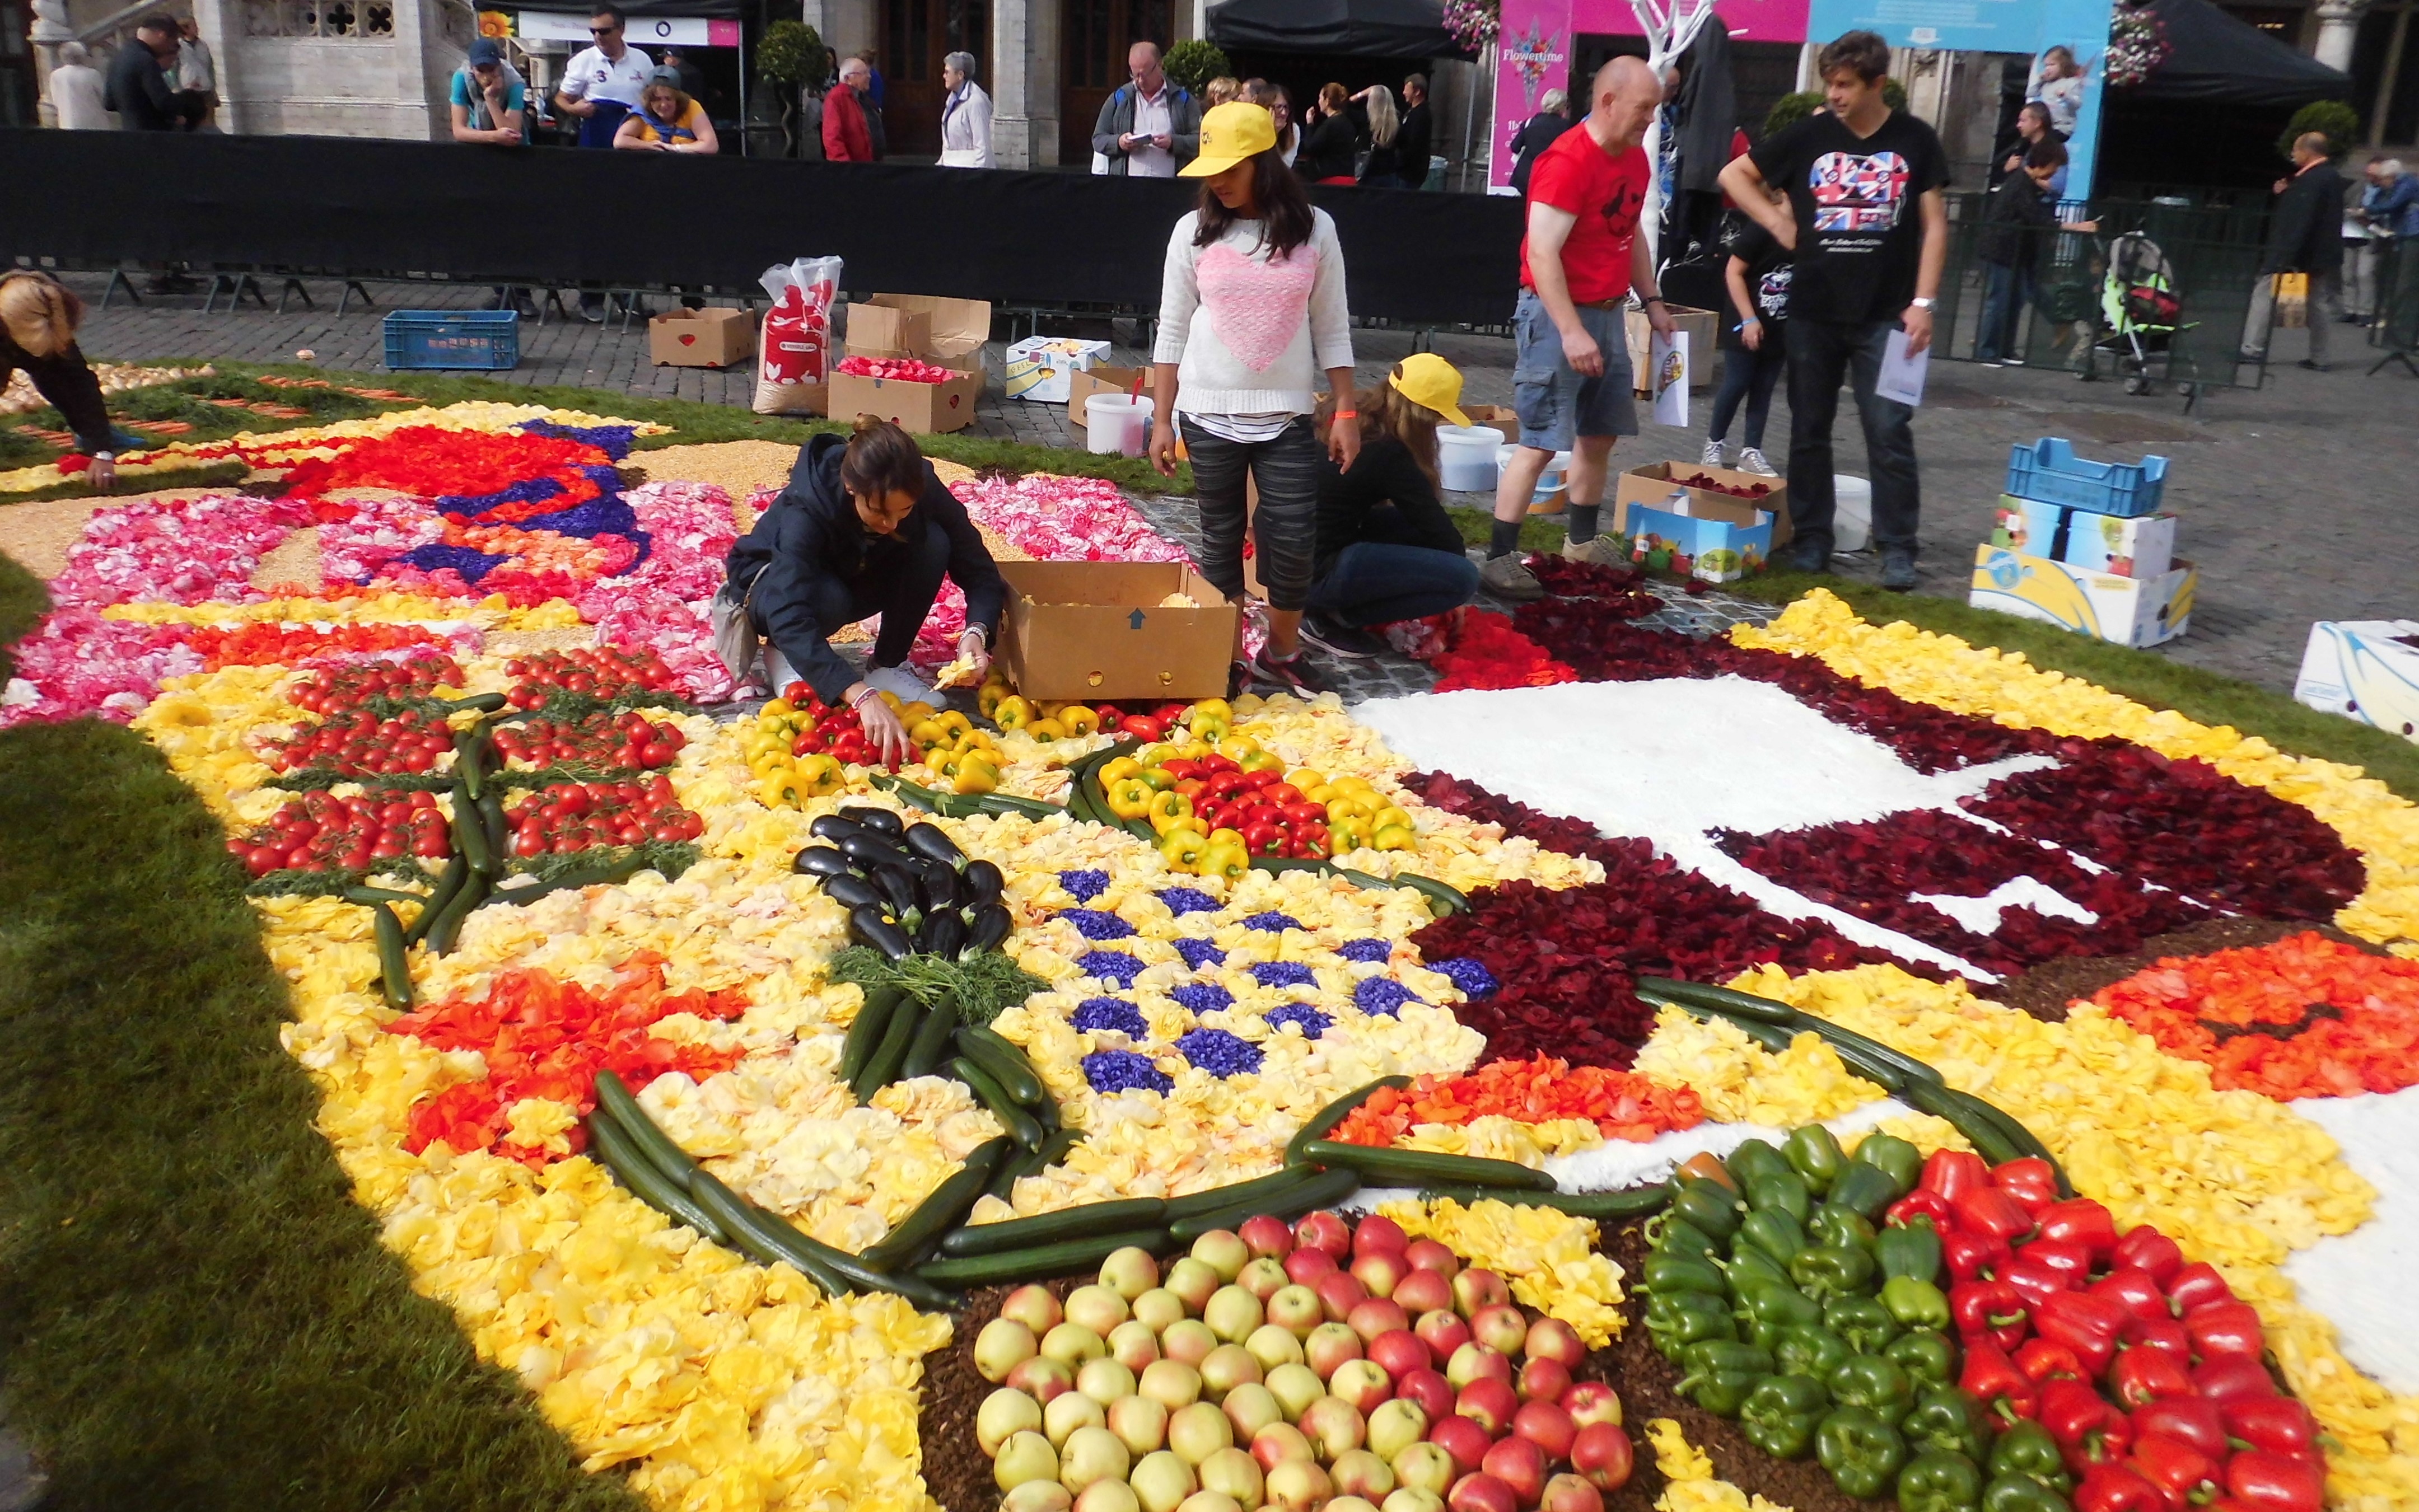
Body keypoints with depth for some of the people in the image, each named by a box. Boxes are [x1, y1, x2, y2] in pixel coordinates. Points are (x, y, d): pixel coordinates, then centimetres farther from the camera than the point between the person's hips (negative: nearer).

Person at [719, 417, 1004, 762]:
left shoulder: (922, 489, -28)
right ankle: (779, 653, -6)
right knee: (828, 598, -39)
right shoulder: (804, 510, -38)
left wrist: (977, 631, -44)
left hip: (858, 579, 4)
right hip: (777, 584, -4)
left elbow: (978, 568, -22)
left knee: (933, 542, -26)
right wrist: (862, 697, -61)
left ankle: (887, 665, -11)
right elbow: (791, 618, -49)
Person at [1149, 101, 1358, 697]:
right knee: (1221, 537, 8)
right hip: (1210, 416, 0)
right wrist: (1161, 420, 1)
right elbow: (1173, 331, 3)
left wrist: (1346, 412, -1)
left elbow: (1332, 330, 3)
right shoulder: (1194, 230, -1)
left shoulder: (1313, 229, -1)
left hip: (1288, 417, 0)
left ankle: (1282, 654, 18)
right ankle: (1225, 656, 20)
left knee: (1293, 540, -1)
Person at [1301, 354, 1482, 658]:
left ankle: (1333, 606, 8)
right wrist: (1460, 554, 14)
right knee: (1463, 577, -13)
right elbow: (1438, 529, -5)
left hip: (1294, 554, 9)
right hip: (1318, 572, -9)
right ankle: (1333, 619, -6)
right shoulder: (1388, 456, -17)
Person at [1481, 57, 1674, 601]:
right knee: (1541, 442, -9)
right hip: (1558, 314, -9)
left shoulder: (1635, 158, 9)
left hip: (1609, 312, 9)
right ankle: (1499, 558, -4)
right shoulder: (1567, 162, -18)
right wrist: (1570, 331, -28)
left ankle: (1582, 544, 26)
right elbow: (1542, 255, -23)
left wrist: (1652, 300, 16)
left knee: (1601, 433, 13)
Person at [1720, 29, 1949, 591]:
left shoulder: (1914, 140, 1)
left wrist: (1923, 301, -6)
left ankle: (1898, 548, 5)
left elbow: (1934, 225, 3)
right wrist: (1778, 223, 0)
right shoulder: (1810, 135, 2)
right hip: (1813, 311, 2)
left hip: (1885, 315, -2)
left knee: (1889, 433, -2)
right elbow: (1733, 175, 11)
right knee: (1809, 430, 7)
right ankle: (1811, 538, 18)